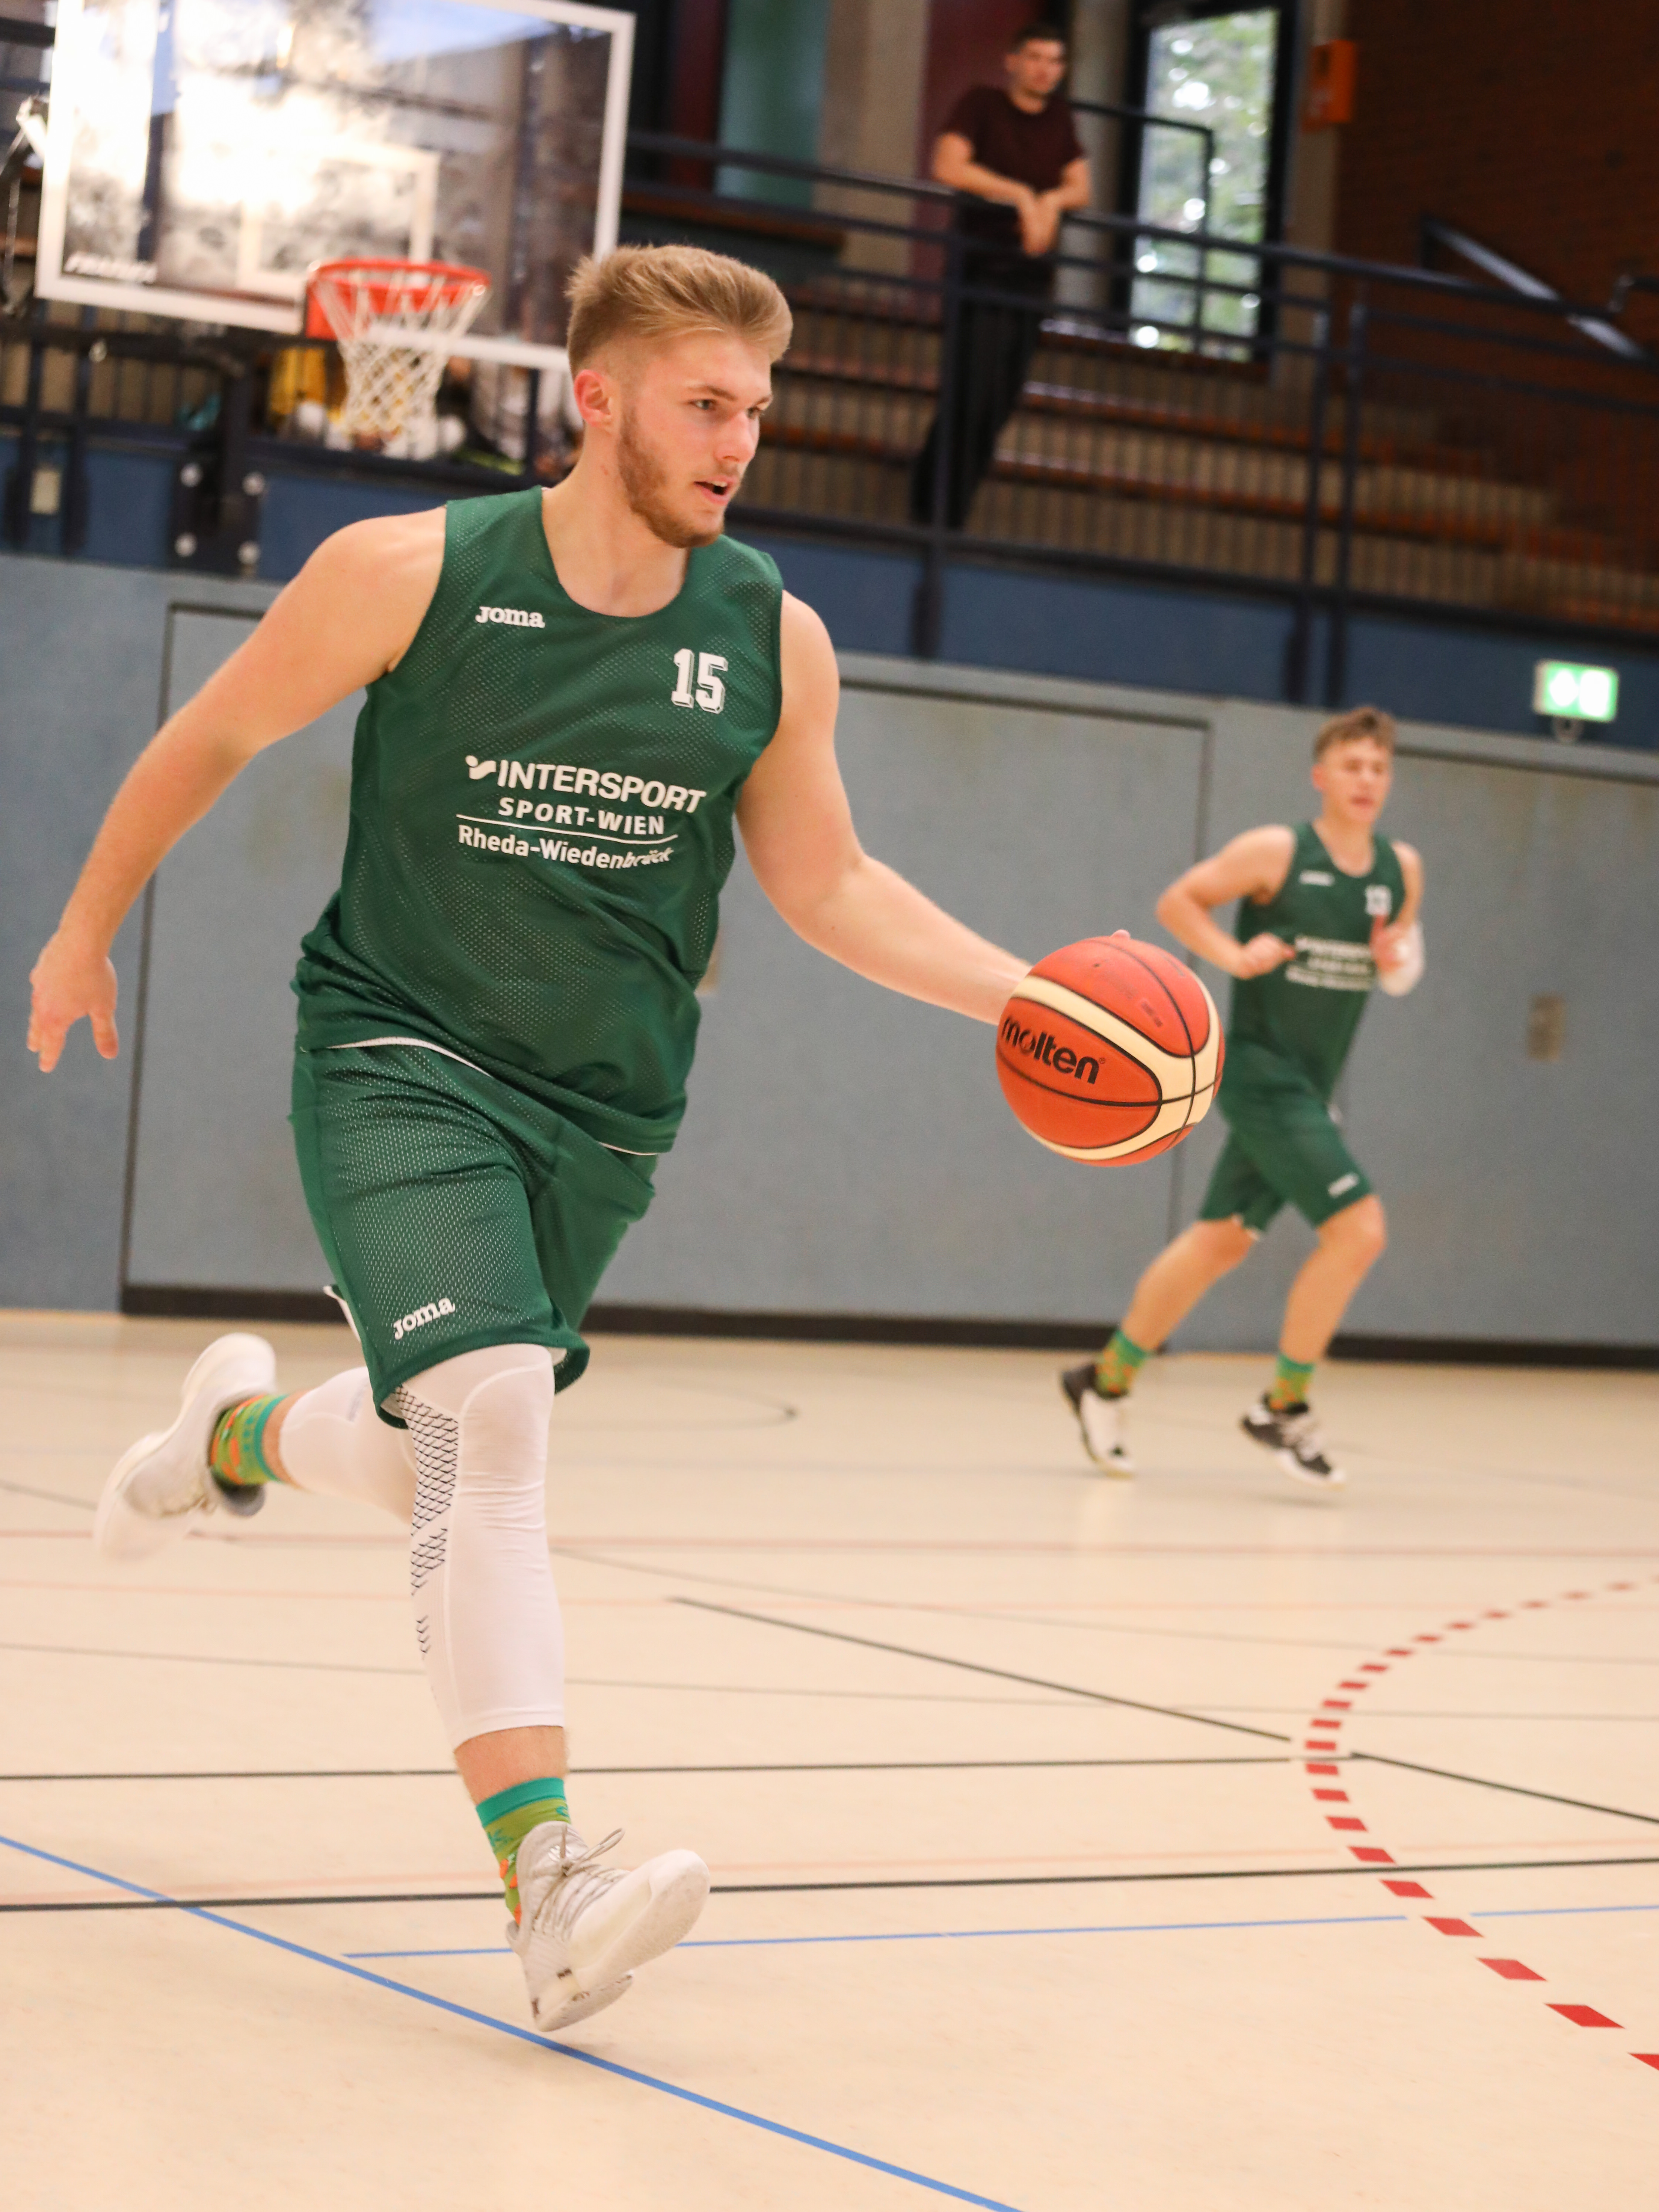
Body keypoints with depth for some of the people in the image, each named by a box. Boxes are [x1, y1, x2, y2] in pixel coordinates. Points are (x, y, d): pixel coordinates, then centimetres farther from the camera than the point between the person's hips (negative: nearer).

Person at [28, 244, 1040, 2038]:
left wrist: (1031, 996, -5)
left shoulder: (773, 642, -2)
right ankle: (547, 1886, -29)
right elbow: (209, 739, 3)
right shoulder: (410, 575, -12)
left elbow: (828, 887, 9)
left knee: (439, 1463, 15)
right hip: (399, 1060, -4)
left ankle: (239, 1432, 52)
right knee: (489, 1413, -25)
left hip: (600, 1107, 5)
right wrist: (87, 930, 13)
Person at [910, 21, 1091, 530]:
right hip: (979, 264, -6)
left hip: (1032, 273, 6)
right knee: (971, 393, -13)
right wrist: (1022, 196, -18)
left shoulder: (1059, 116, 13)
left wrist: (1051, 202, -12)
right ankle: (938, 516, -9)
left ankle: (940, 507, 15)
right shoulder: (981, 104, -3)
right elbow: (948, 167, -17)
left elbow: (1080, 188, 12)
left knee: (1002, 401, 4)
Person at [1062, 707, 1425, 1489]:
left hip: (1309, 1088, 7)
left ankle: (1106, 1381, 25)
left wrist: (1400, 961, -3)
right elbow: (1176, 902, -2)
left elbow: (1400, 951, 20)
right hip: (1261, 1072, -7)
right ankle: (1284, 1408, -3)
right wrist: (1233, 954, -17)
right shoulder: (1276, 852, -10)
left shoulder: (1401, 868, 6)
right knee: (1359, 1228, -16)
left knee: (1221, 1240, 12)